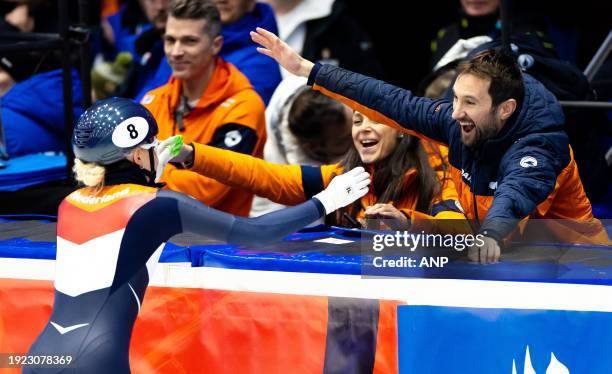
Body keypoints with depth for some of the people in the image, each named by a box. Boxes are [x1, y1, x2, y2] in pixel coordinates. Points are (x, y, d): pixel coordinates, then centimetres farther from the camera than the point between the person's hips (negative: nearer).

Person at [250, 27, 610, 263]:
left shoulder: (538, 146, -28)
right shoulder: (457, 121, -10)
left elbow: (517, 192, -49)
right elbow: (395, 103, -2)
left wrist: (491, 235, -72)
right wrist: (307, 69, 0)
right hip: (503, 255, 5)